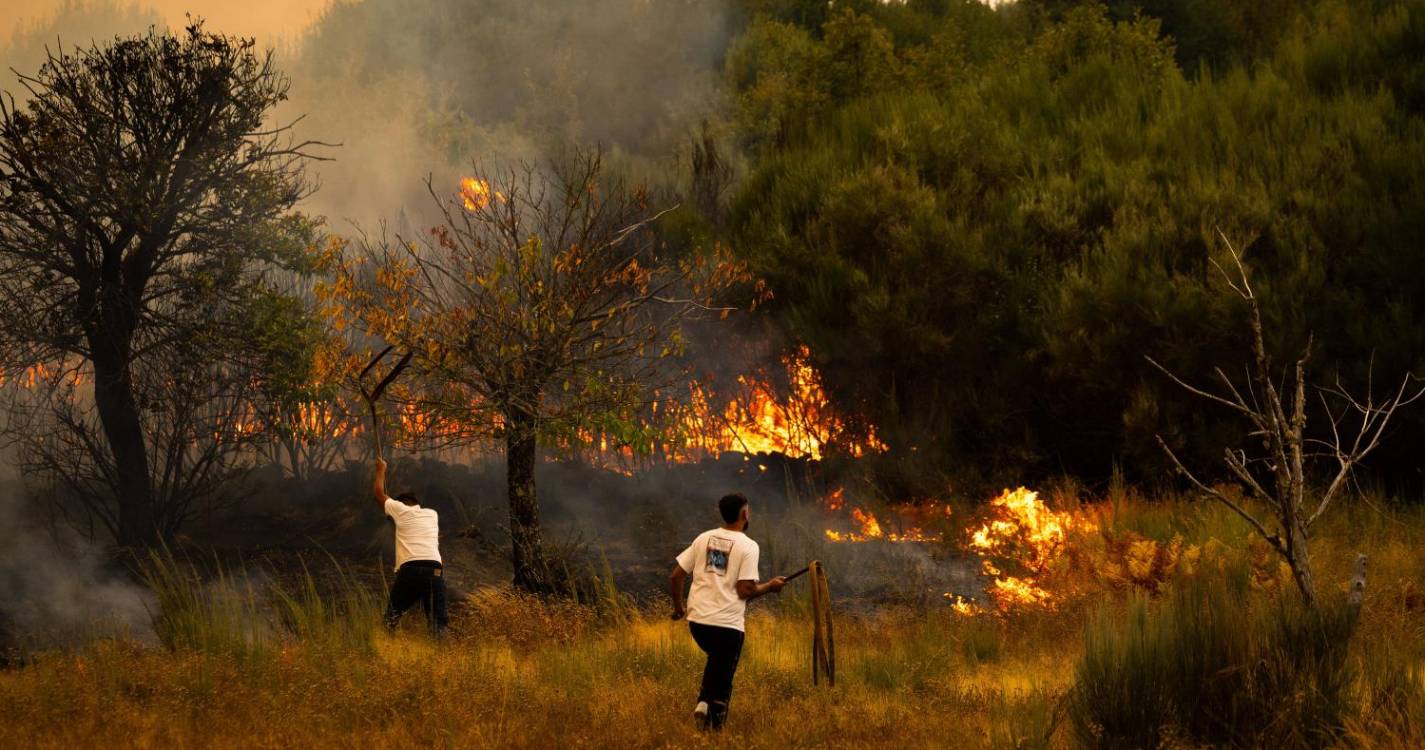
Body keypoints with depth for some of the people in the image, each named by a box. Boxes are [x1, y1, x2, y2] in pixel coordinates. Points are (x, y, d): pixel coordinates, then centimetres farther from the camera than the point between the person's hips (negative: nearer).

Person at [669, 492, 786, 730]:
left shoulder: (703, 539, 8)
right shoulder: (747, 546, -7)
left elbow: (676, 575, 9)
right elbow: (745, 590, -13)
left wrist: (678, 607, 23)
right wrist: (770, 586, 5)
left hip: (697, 621, 5)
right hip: (727, 624, -5)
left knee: (716, 661, 29)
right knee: (722, 683, 5)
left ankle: (704, 702, 9)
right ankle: (714, 728, 3)